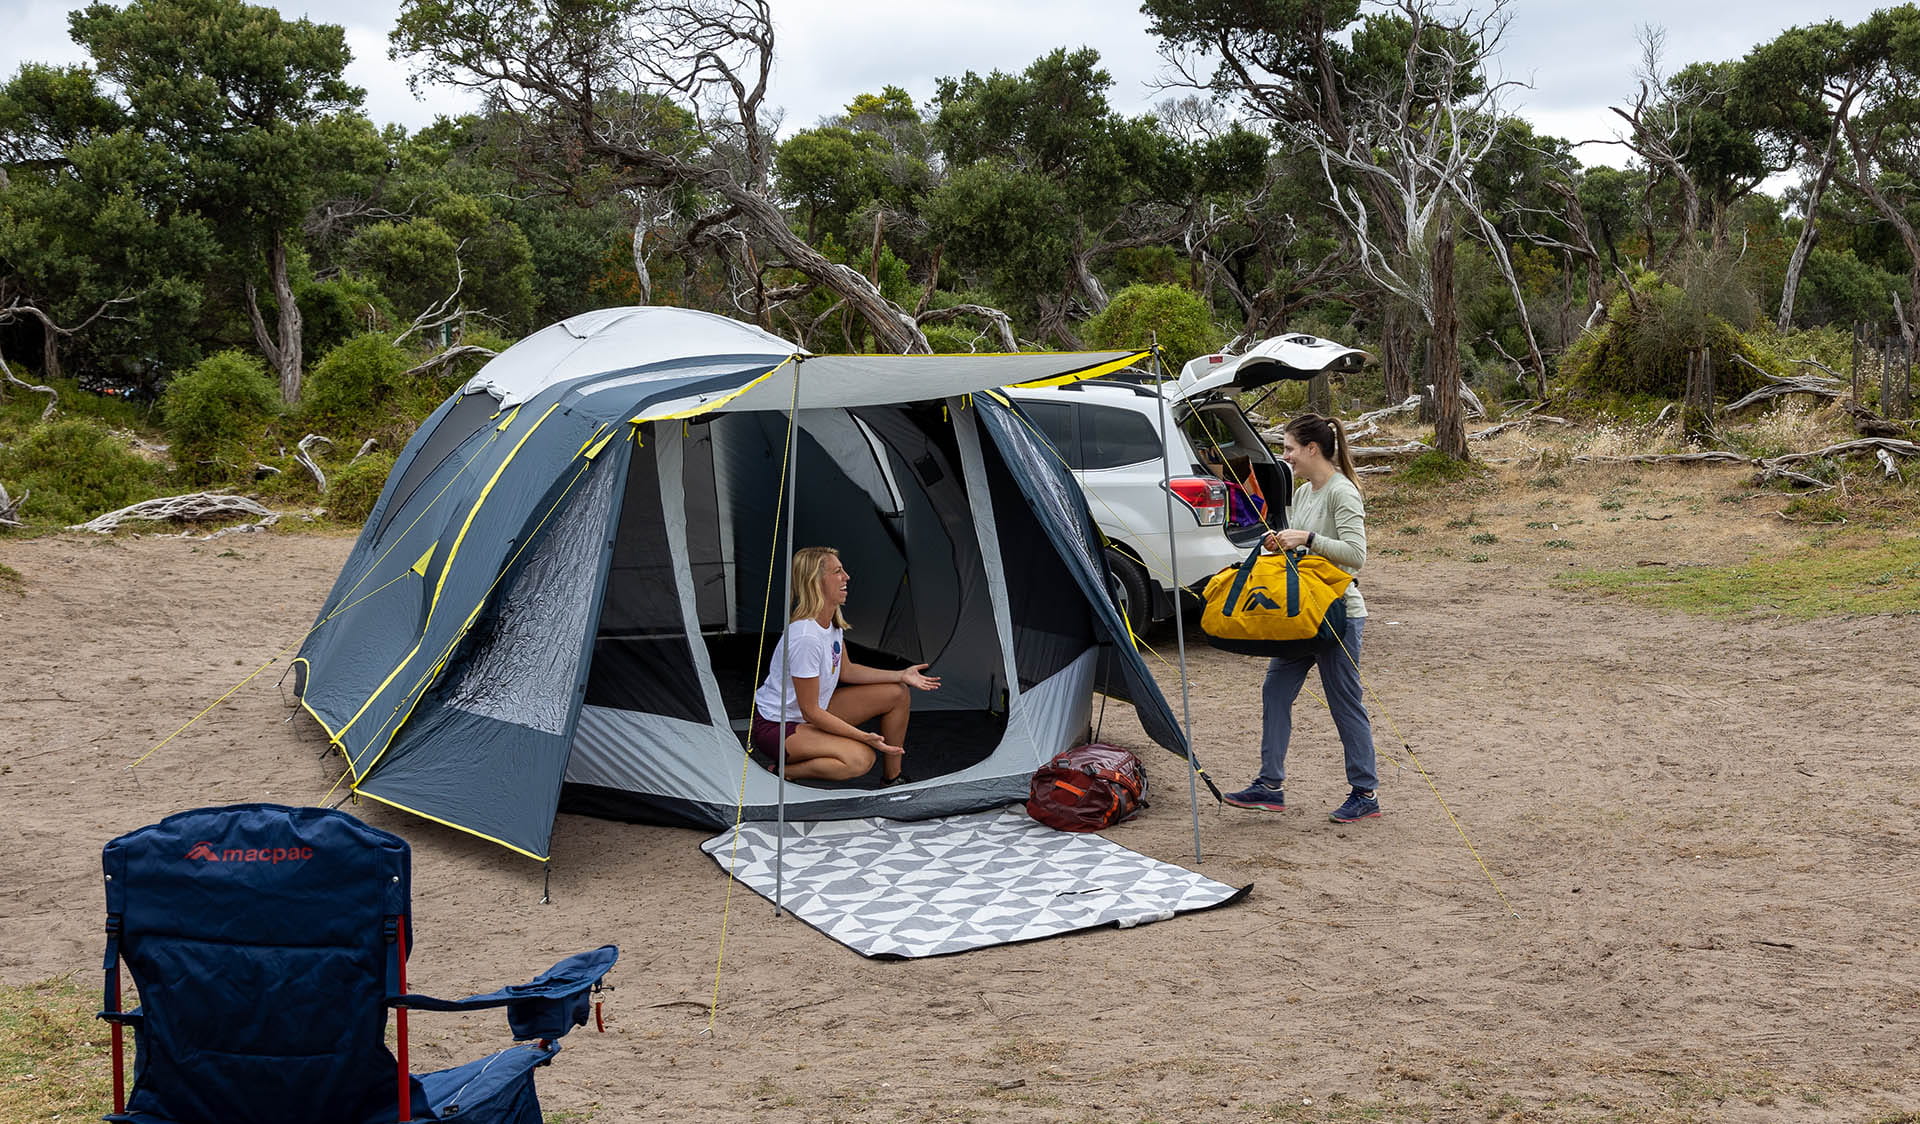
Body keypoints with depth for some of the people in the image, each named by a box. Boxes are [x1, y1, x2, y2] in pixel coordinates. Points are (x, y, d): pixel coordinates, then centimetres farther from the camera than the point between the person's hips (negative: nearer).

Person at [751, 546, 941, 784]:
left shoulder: (832, 621, -3)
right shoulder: (805, 637, -32)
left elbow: (845, 670, 12)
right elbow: (811, 712, -26)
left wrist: (901, 676, 4)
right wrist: (864, 736, -26)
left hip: (814, 712, 10)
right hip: (776, 727, -10)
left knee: (897, 694, 2)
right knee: (860, 758, -30)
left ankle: (891, 780, 13)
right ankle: (782, 772, -11)